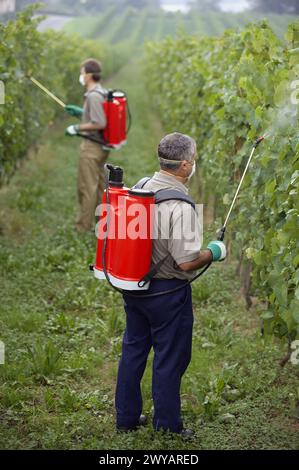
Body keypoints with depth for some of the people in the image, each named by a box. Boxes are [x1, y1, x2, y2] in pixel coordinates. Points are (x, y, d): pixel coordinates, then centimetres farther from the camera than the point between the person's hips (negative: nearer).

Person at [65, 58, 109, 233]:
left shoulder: (93, 96, -21)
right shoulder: (102, 93, 9)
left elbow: (100, 123, -26)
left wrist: (77, 128, -17)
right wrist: (81, 112, 20)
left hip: (92, 146, -10)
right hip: (101, 145, 10)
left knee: (87, 187, -2)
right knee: (99, 185, 17)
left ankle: (83, 228, 5)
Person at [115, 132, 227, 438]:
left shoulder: (141, 187, -2)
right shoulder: (180, 206, -25)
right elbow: (186, 262, -25)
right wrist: (214, 252, -7)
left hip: (133, 285, 8)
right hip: (167, 292, -7)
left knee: (133, 350, 19)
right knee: (169, 359, 8)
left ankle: (126, 417, 32)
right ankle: (167, 427, 20)